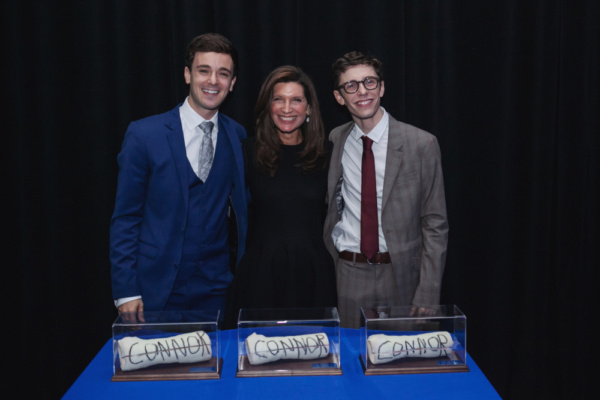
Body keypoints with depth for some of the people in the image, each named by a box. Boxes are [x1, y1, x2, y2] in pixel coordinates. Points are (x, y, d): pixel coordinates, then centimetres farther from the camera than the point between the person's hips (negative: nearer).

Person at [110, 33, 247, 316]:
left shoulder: (238, 137, 4)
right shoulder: (144, 135, -6)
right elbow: (125, 219, -4)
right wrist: (126, 292, -8)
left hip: (216, 292, 3)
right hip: (155, 292, -2)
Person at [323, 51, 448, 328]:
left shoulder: (421, 144, -7)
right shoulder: (333, 142, 2)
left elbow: (435, 224, -5)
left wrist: (428, 294, -9)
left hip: (400, 274, -1)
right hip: (348, 274, 2)